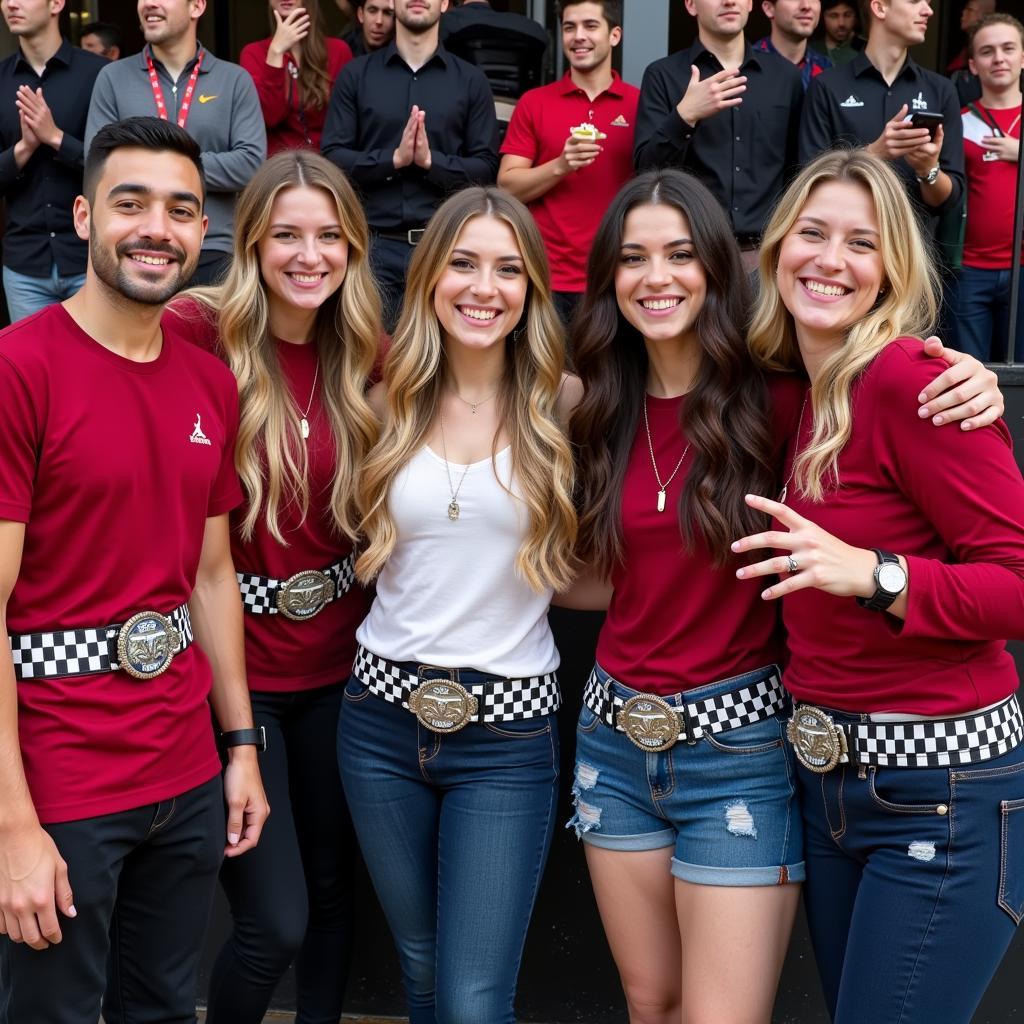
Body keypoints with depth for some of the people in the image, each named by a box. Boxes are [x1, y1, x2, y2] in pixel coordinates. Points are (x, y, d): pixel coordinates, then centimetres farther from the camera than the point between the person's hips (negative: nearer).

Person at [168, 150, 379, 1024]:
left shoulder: (364, 355, 2)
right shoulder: (200, 333, -13)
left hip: (338, 663, 5)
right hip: (233, 666, -4)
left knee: (332, 884, 19)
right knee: (276, 921, -1)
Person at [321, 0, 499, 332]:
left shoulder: (470, 80, 7)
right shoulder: (355, 75, 8)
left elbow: (486, 167, 1)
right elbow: (332, 159, 0)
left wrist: (431, 160, -15)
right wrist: (394, 158, -14)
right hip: (375, 245, 0)